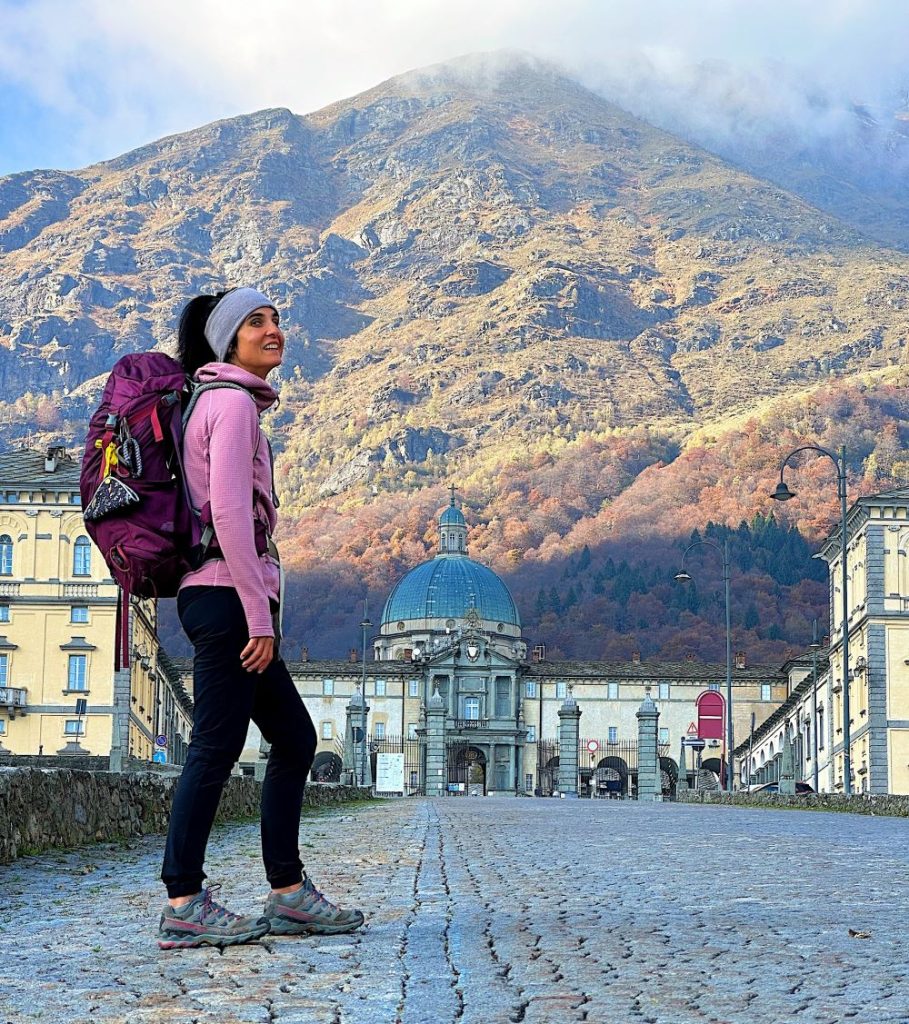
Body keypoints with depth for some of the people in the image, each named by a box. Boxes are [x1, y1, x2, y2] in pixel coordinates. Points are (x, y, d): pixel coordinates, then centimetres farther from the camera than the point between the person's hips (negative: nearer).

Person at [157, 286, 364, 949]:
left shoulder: (221, 400, 21)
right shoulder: (233, 402, -9)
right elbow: (228, 510, -19)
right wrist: (259, 615, -19)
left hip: (225, 602, 10)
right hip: (229, 596, -10)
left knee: (295, 739, 12)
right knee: (216, 747, -9)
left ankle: (289, 894, 14)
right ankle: (184, 906, -6)